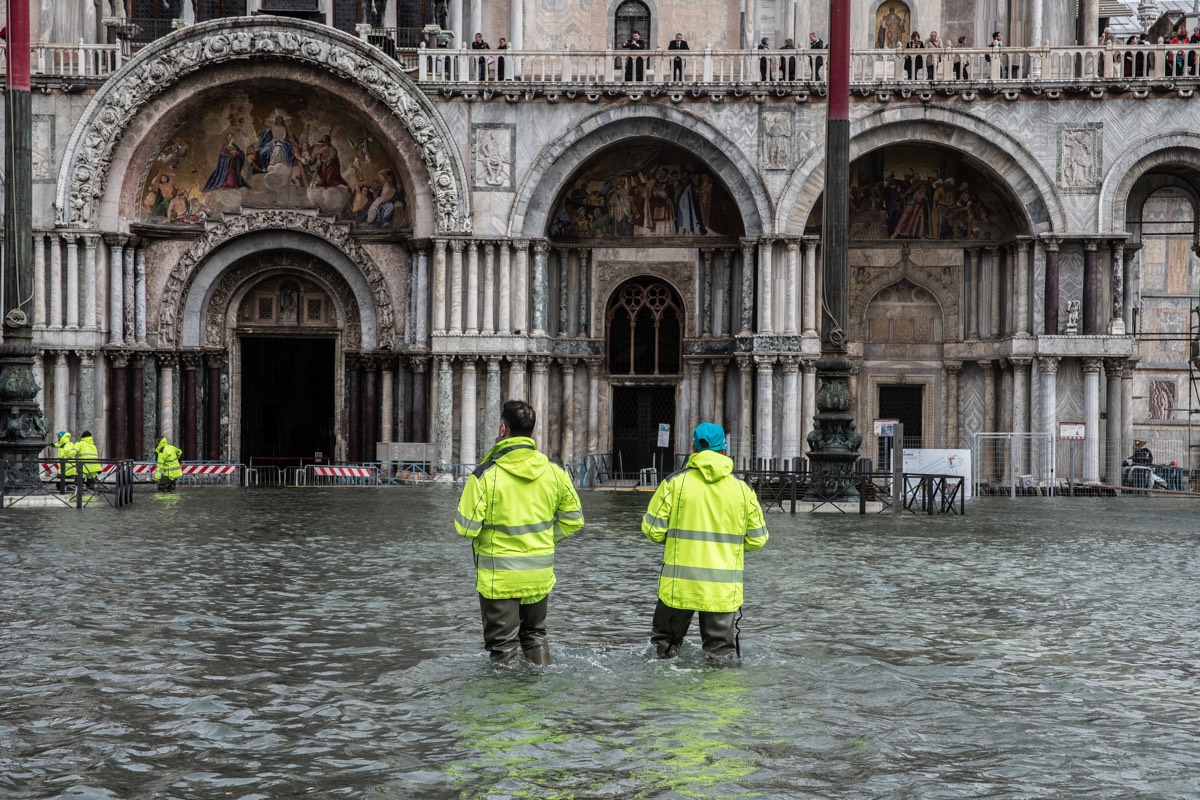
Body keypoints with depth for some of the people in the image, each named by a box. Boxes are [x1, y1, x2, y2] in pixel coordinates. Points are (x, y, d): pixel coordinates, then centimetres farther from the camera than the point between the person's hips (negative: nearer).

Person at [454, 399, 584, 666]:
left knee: (502, 644, 6)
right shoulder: (554, 472, -3)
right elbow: (573, 520, 5)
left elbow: (465, 528, -15)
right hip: (540, 574, 4)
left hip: (498, 577, -4)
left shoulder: (485, 475, -17)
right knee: (535, 635, 23)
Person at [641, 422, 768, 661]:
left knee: (665, 641, 17)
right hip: (723, 588, 1)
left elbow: (653, 530, -5)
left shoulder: (675, 482, -5)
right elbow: (757, 539, 6)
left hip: (679, 585, -1)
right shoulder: (742, 489, 1)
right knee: (720, 650, 11)